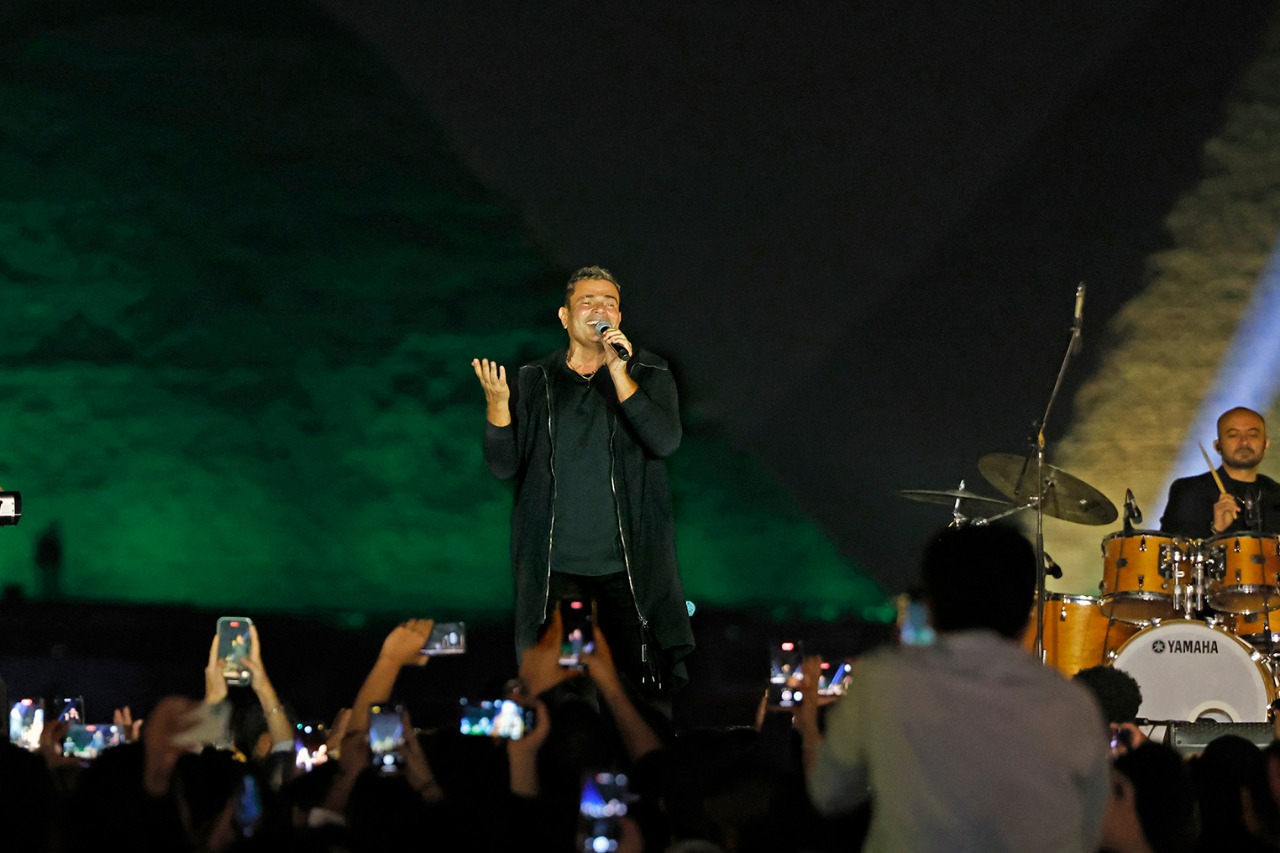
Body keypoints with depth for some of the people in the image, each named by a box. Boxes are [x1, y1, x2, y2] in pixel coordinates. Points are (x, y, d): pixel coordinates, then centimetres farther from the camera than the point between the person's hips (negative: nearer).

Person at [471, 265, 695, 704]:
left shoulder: (648, 375, 7)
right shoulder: (533, 381, 10)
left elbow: (665, 441, -11)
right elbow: (503, 466, 6)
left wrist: (618, 372, -16)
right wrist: (497, 403, -10)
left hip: (630, 569, -1)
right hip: (553, 569, 1)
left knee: (657, 685, -4)